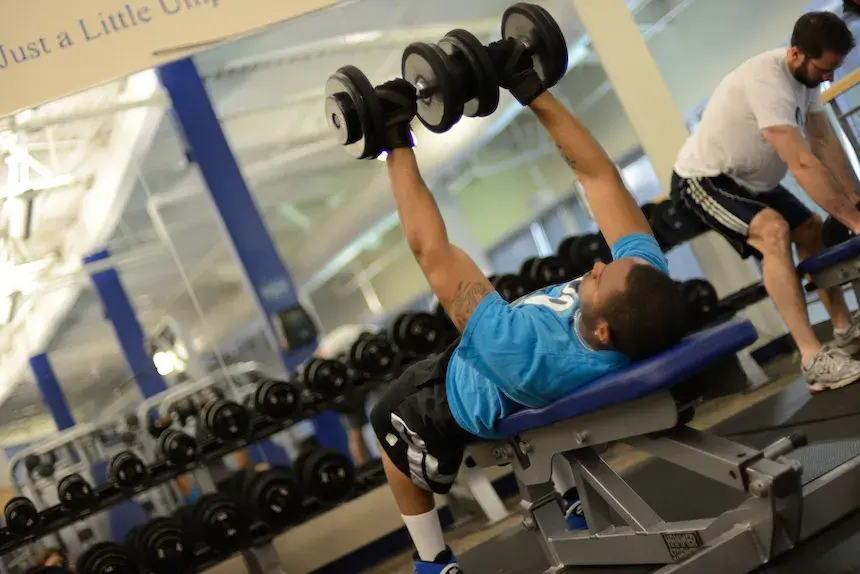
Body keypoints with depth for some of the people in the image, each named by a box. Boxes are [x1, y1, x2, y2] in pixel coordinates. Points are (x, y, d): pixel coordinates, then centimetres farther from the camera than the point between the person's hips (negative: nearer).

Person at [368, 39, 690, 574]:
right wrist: (532, 88, -27)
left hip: (469, 394, -5)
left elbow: (434, 254, -47)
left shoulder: (536, 358, -51)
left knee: (391, 424, 24)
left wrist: (398, 143, -41)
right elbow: (600, 176, -26)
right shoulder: (646, 287, -35)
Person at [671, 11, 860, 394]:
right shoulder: (767, 82, -34)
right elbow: (802, 163, -38)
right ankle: (813, 359, -34)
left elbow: (823, 140, -3)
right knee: (774, 231, -30)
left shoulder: (806, 74, -4)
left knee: (811, 230, 13)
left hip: (752, 180, 10)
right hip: (704, 179, -10)